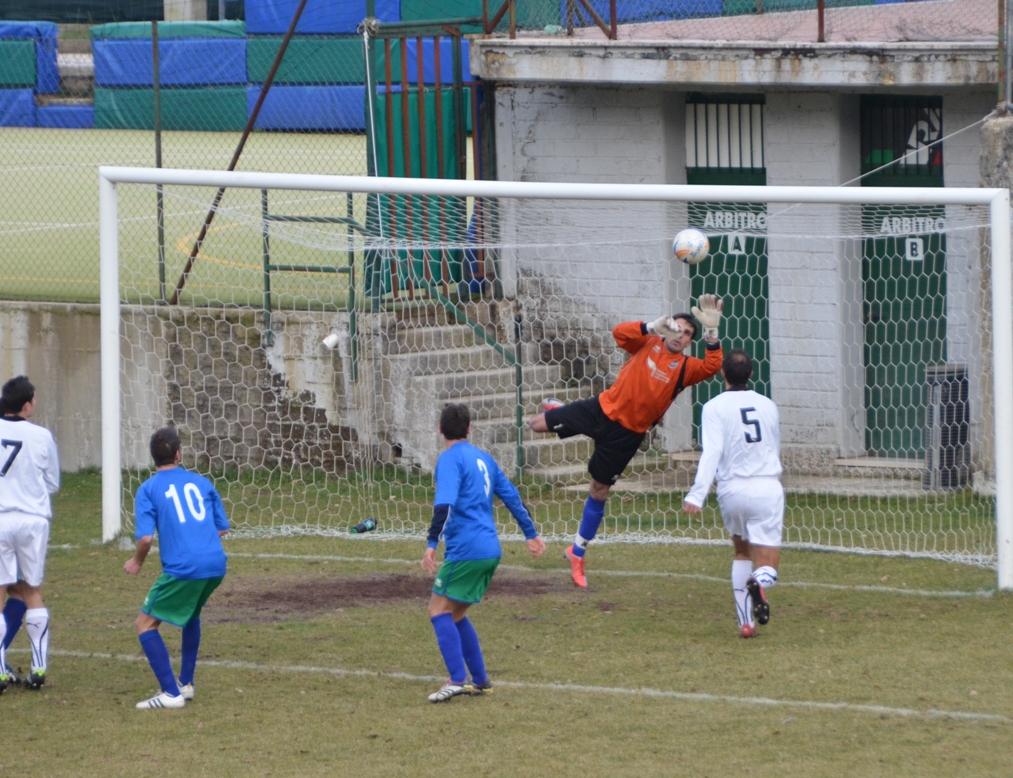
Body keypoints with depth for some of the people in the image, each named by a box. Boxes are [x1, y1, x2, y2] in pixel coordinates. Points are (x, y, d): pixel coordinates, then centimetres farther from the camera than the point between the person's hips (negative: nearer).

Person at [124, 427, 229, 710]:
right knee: (191, 613, 33)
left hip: (182, 568, -6)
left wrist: (136, 563, 10)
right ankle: (186, 683, 32)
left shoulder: (148, 489, 1)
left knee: (145, 624, 6)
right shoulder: (201, 482, 14)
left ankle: (171, 693, -4)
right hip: (216, 564, 6)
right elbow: (222, 528, 19)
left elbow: (145, 537, -9)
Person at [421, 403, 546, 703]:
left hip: (465, 551, -8)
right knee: (455, 614, 16)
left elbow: (444, 504, -21)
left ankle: (457, 679, -19)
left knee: (439, 609, -6)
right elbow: (511, 496, 23)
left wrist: (432, 544, -26)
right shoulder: (483, 458, 17)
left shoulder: (450, 459, -7)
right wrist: (531, 533, 31)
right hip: (490, 551, 8)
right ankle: (480, 681, 14)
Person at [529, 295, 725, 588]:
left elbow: (711, 367, -25)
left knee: (599, 492, 7)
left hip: (627, 433, -1)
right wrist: (654, 326, -29)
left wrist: (711, 332, -34)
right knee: (537, 425, 3)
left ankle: (577, 553, 23)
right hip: (603, 409, 1)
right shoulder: (648, 343, -4)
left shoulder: (685, 368, -7)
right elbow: (619, 332, -18)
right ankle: (558, 411, 43)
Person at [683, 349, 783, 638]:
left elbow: (712, 452, -15)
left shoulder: (715, 407, -2)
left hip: (732, 489, -1)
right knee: (767, 569, -1)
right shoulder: (768, 406, 11)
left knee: (742, 552, 25)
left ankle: (745, 621, 18)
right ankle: (759, 582, -38)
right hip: (769, 487, 1)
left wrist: (697, 494, -21)